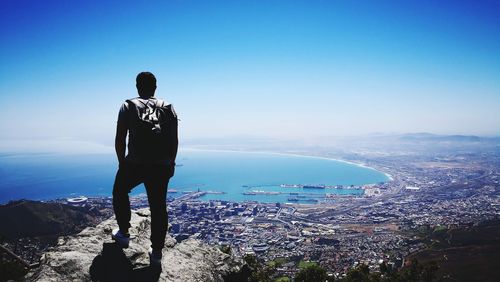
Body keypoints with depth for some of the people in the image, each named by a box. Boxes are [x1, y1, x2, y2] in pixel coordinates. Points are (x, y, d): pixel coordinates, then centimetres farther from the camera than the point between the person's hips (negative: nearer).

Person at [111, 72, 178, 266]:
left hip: (135, 163, -2)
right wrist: (170, 163, 19)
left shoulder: (128, 107, 8)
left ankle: (124, 233, 28)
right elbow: (174, 141, 11)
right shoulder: (168, 108, 13)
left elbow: (120, 140, 4)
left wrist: (122, 163, 15)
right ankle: (156, 252, 13)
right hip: (161, 166, 2)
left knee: (120, 193, 26)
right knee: (158, 207, 10)